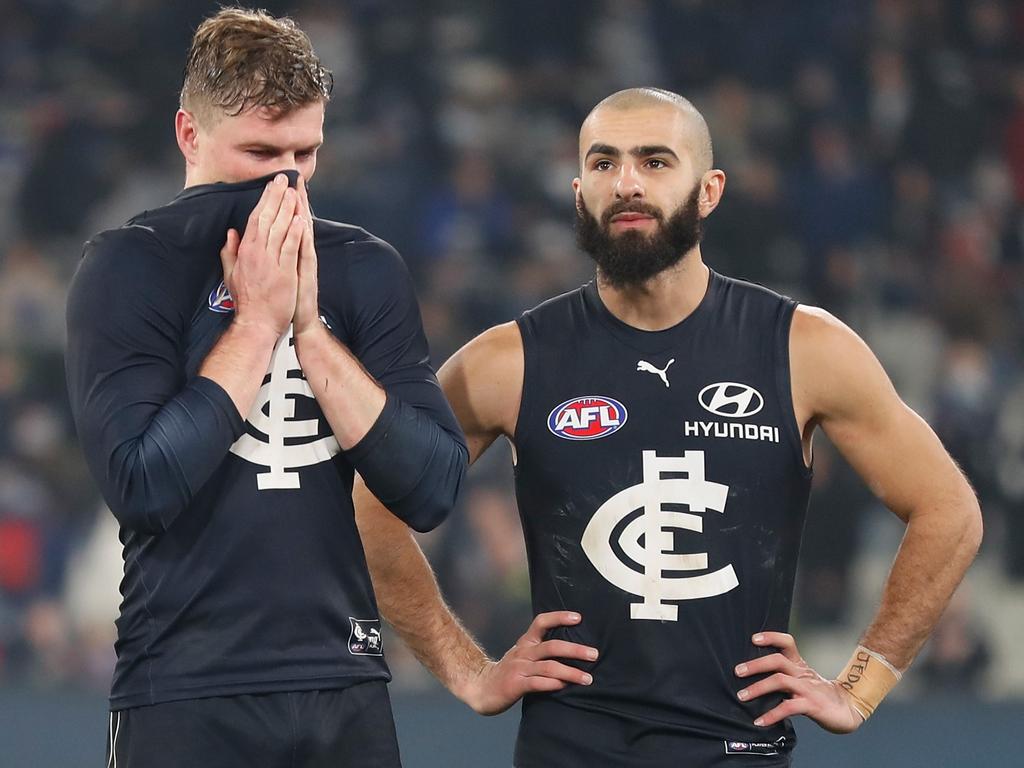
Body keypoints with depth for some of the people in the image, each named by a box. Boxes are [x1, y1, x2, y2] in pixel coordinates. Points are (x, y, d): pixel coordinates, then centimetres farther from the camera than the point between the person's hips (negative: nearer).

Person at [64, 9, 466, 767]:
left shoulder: (367, 270, 7)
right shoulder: (130, 268, -4)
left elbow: (433, 491, -3)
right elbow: (140, 486, -16)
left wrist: (308, 325, -9)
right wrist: (256, 320, -13)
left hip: (347, 694, 4)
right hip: (187, 697, -4)